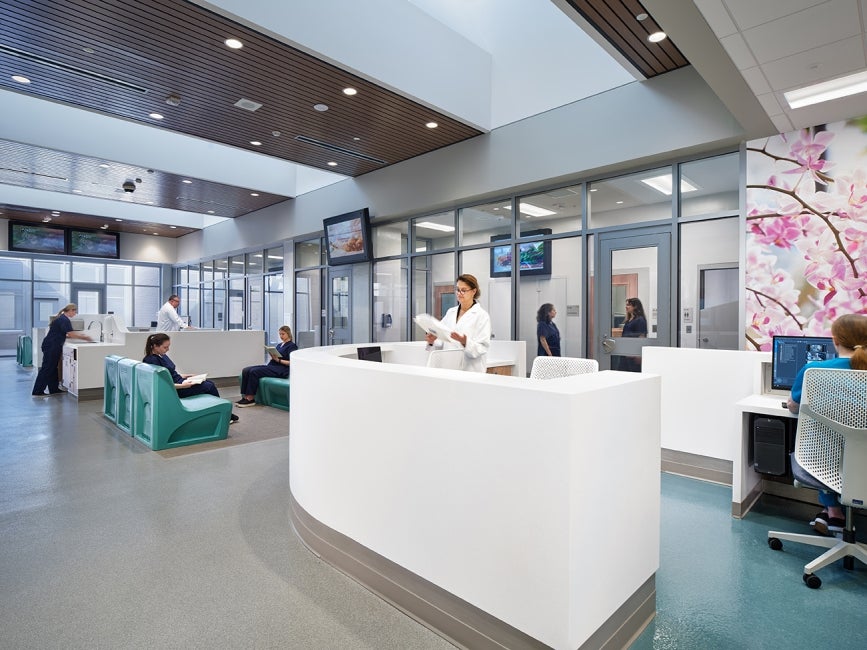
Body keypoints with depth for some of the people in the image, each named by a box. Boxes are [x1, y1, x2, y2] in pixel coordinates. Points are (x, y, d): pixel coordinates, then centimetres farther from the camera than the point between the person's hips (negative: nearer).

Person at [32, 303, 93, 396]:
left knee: (52, 368, 13)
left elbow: (64, 334, 19)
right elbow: (71, 334, -20)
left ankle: (54, 389, 18)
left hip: (52, 346, 10)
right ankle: (38, 391, -2)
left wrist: (79, 335, 13)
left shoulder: (61, 318, 15)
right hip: (51, 347, -10)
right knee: (47, 368, -6)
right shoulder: (65, 320, -16)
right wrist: (84, 337, -9)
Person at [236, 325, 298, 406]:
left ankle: (250, 399, -19)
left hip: (281, 370, -8)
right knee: (246, 370, -10)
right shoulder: (279, 345, 25)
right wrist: (272, 356, 0)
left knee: (254, 371, -25)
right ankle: (245, 396, -14)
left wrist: (278, 360, -17)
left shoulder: (292, 346, 0)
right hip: (271, 366, 9)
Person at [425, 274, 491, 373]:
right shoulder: (450, 312, 12)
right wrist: (432, 341, -9)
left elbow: (483, 347, -11)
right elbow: (442, 340, 11)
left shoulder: (482, 315, -4)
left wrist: (465, 342, -27)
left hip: (471, 370, -4)